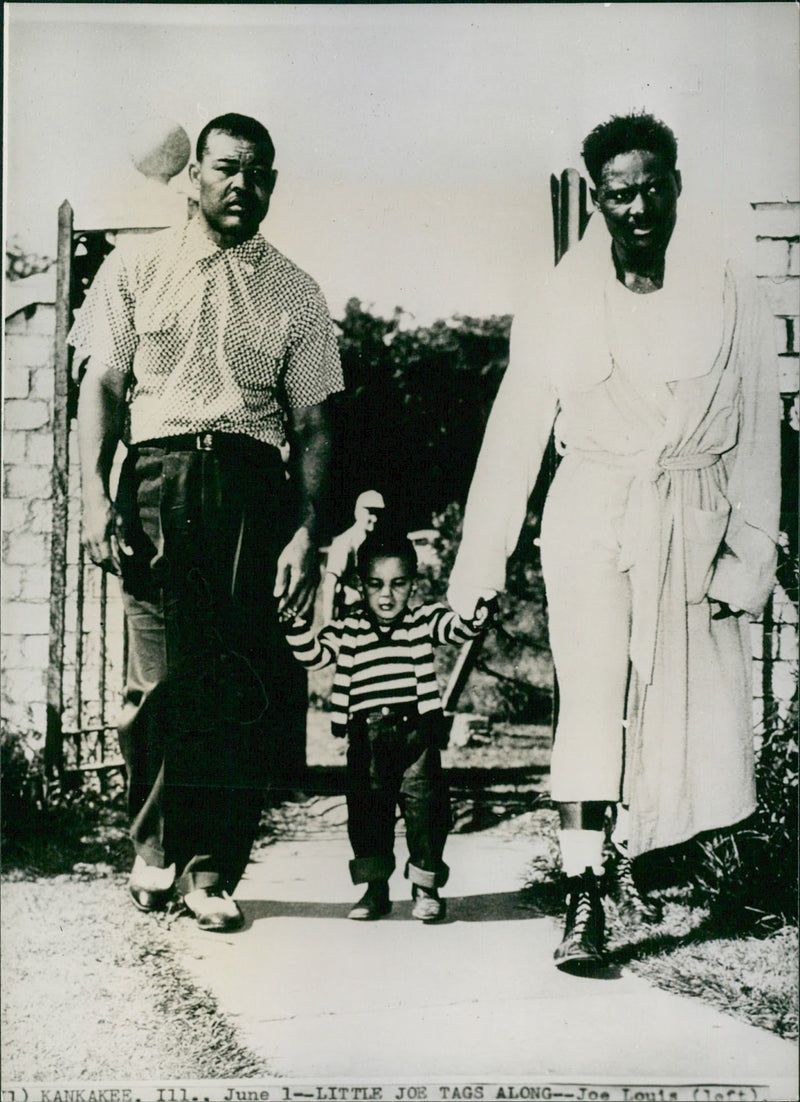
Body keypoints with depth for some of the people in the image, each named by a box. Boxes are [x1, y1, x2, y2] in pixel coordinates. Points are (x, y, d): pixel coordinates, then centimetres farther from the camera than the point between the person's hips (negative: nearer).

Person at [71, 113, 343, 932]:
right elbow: (101, 385, 8)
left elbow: (311, 423, 9)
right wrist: (95, 495, -6)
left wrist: (306, 530, -3)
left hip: (253, 485, 1)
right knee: (159, 678, -5)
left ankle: (211, 869, 7)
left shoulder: (295, 294, 14)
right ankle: (154, 848, 16)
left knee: (245, 687, -4)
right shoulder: (138, 266, 13)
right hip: (157, 476, -1)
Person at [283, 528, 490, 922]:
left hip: (416, 730, -1)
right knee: (366, 807, 5)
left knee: (424, 805, -2)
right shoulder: (347, 629, 8)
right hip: (366, 737, 1)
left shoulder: (424, 621, 7)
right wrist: (296, 619, -15)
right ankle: (375, 887, 18)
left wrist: (476, 606, -27)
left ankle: (426, 886, 12)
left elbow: (462, 626, -6)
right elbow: (312, 655, -1)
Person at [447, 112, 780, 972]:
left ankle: (676, 850, 29)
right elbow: (514, 434, 3)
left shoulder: (728, 298, 2)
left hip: (693, 518, 1)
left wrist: (749, 553, -3)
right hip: (591, 514, -1)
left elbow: (757, 437, 4)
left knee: (694, 704, 5)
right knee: (589, 699, -10)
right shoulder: (560, 304, 2)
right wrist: (479, 559, 0)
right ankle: (582, 897, -8)